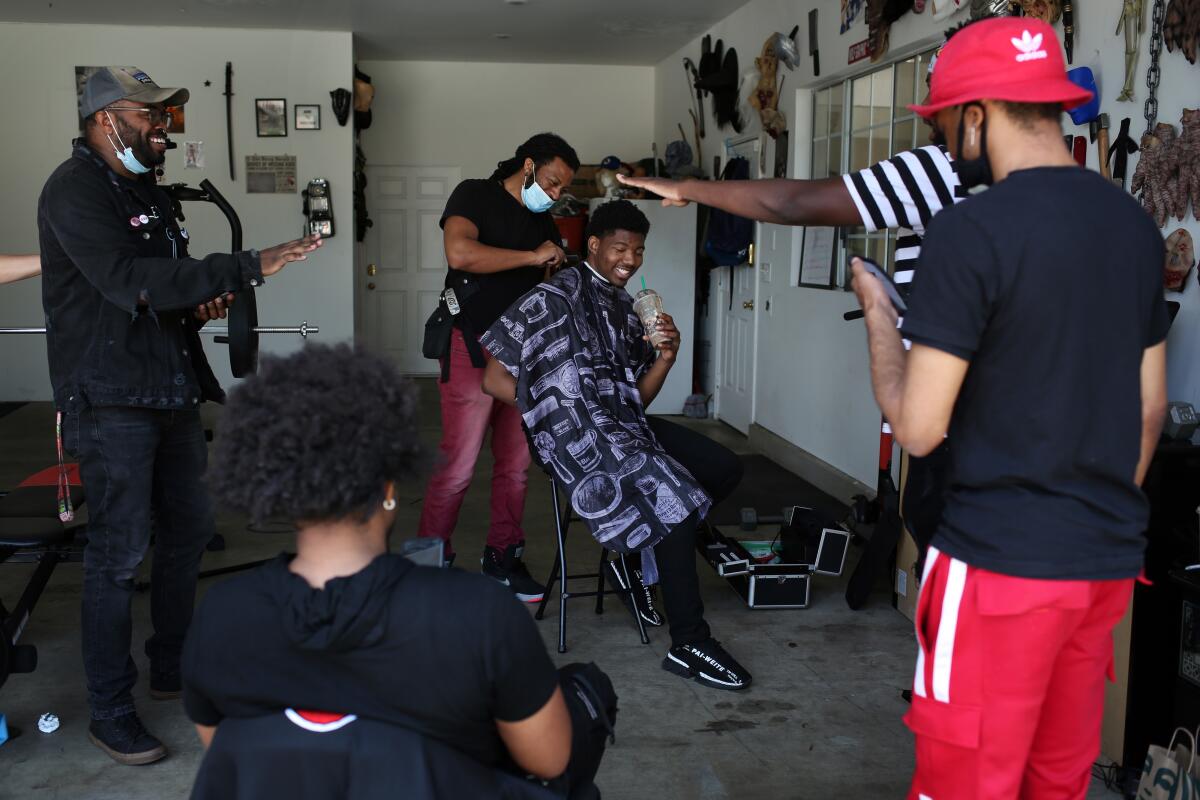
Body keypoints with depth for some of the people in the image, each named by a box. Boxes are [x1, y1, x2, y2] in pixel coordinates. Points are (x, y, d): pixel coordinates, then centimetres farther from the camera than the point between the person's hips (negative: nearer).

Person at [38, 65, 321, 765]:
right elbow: (131, 280, -27)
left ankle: (173, 669, 32)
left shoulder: (144, 190, 17)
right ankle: (111, 712, 9)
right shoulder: (76, 190, -13)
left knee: (189, 529, 15)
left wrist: (202, 303, 4)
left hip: (172, 391, 9)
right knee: (120, 554, -4)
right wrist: (250, 268, -30)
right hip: (111, 400, -9)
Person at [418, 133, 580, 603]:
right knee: (458, 465, -7)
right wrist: (533, 257, -16)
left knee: (516, 463, 9)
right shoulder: (474, 196, -3)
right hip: (473, 348, -7)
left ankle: (502, 557, 21)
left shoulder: (543, 223, 18)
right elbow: (460, 252, -23)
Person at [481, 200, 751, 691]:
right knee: (672, 499, -25)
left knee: (724, 470, -2)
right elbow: (494, 379, -10)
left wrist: (665, 357, -6)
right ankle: (688, 644, -17)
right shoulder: (558, 297, -7)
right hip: (577, 437, -8)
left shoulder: (625, 308, 16)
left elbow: (638, 397, 12)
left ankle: (638, 560, 8)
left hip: (624, 424, 8)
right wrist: (557, 412, -7)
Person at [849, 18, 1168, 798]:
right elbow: (1150, 408, 13)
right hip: (1109, 559, 7)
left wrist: (879, 313, 0)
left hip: (1003, 560, -7)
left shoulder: (973, 229, -16)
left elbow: (919, 428, -15)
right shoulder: (1134, 222, 7)